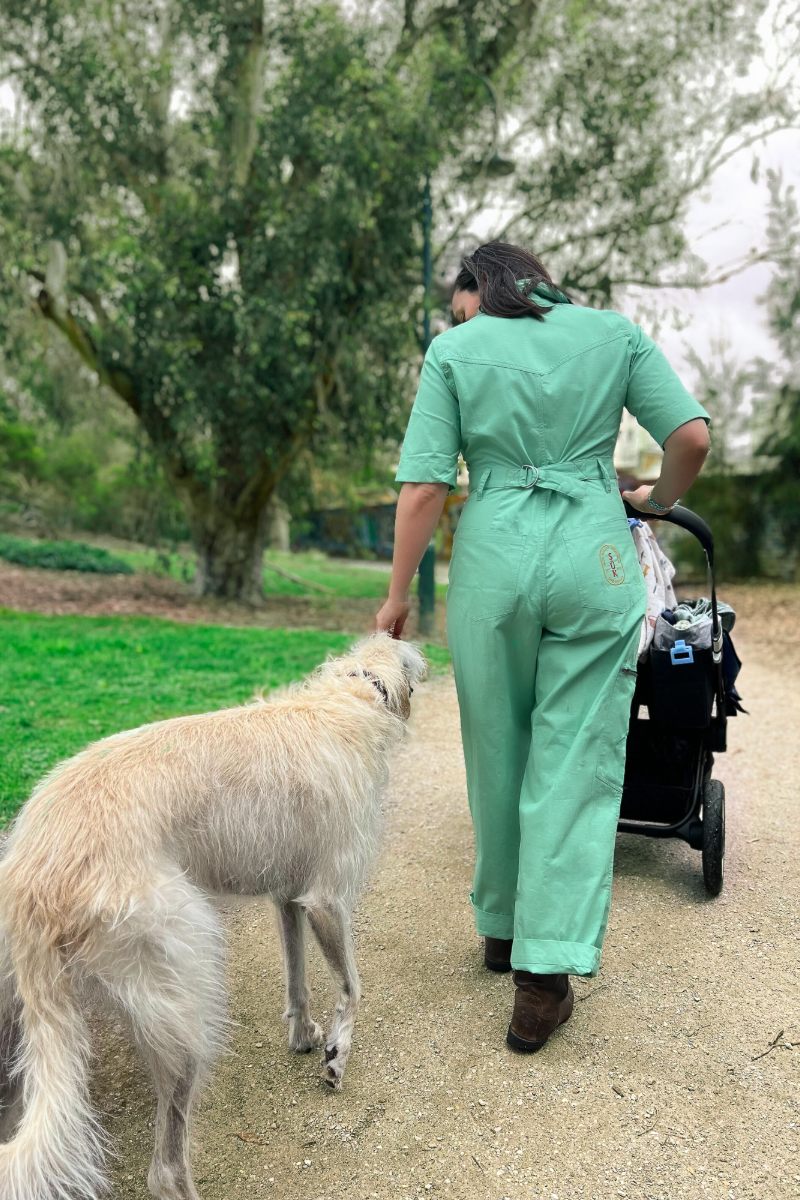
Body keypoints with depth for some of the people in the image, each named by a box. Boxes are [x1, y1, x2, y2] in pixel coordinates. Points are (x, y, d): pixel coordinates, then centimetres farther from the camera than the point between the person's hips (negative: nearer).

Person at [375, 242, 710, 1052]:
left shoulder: (453, 349, 5)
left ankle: (503, 927, 33)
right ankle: (544, 975, 4)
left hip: (494, 558, 0)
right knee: (576, 760, 4)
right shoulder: (614, 332, 9)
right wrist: (658, 502, 20)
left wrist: (398, 595, 5)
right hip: (594, 557, 0)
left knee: (496, 751, 15)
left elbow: (424, 484, -3)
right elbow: (692, 437, 1)